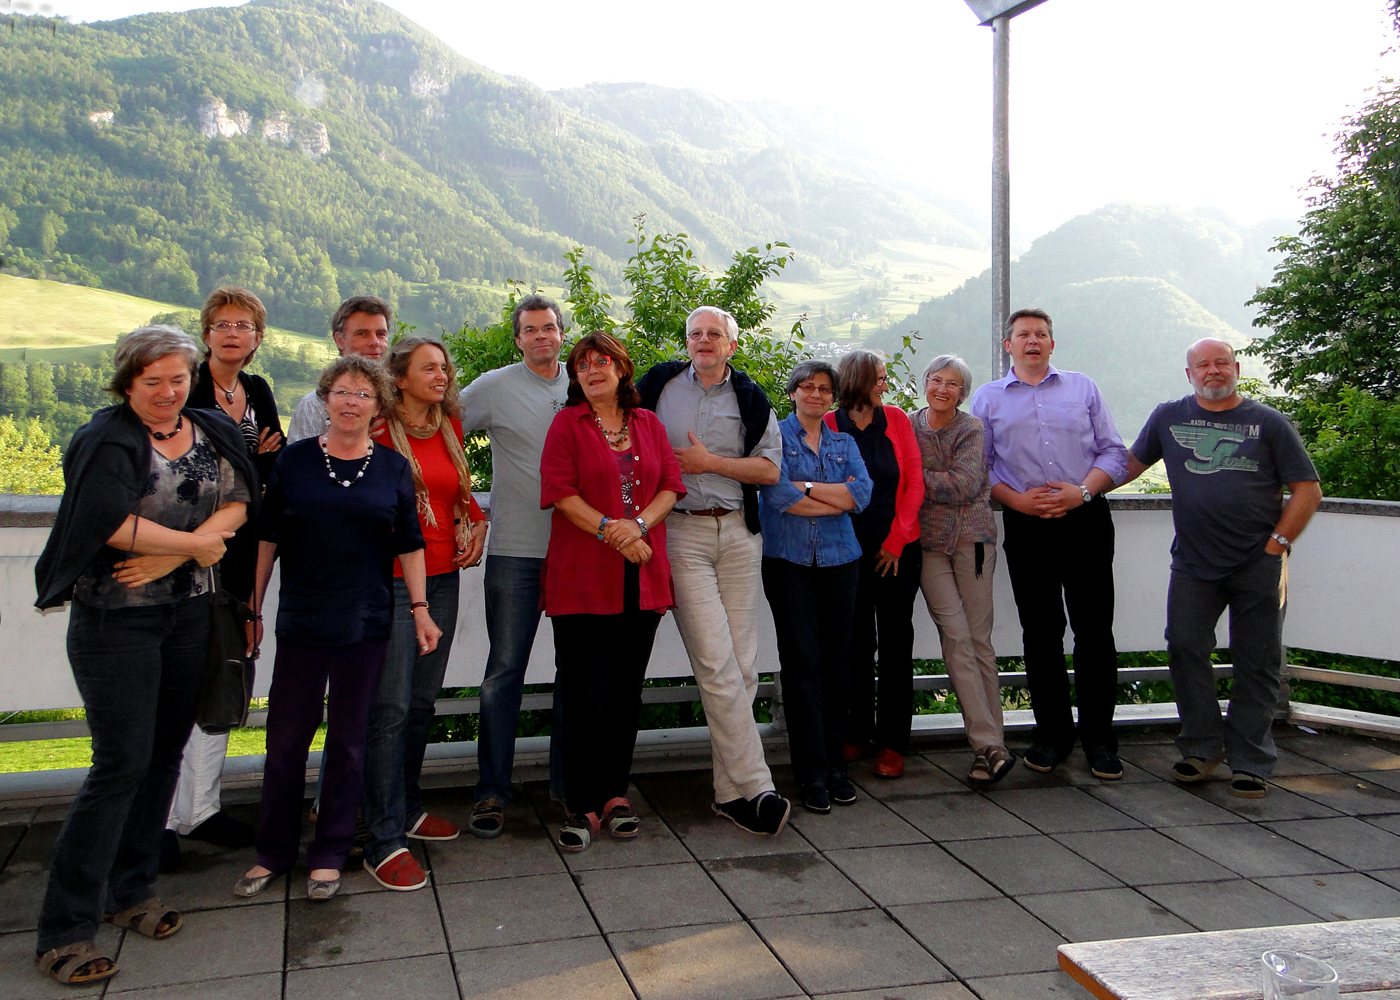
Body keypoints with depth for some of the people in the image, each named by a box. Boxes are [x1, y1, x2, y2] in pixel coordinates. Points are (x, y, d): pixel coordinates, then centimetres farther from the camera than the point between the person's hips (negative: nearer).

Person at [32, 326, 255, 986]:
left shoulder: (214, 432, 7)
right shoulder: (107, 440, -10)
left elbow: (240, 502, -4)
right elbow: (113, 522, -25)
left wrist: (167, 556, -16)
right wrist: (197, 545, -14)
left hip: (190, 614, 6)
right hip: (116, 618, -6)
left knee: (166, 753, 11)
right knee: (122, 762, -8)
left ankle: (130, 892, 27)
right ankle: (64, 930, 3)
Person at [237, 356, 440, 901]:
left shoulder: (393, 467, 4)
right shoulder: (295, 459, 3)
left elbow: (409, 545, 6)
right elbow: (268, 537, 6)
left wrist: (419, 608, 2)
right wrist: (252, 606, 6)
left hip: (365, 625, 0)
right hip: (301, 622, 0)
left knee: (348, 739, 7)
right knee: (286, 736, 4)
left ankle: (329, 854, 20)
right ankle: (273, 851, 21)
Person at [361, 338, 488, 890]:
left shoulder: (450, 429, 12)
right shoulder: (378, 429, -7)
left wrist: (476, 523, 9)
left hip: (442, 576, 7)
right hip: (390, 579, -6)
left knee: (423, 700, 14)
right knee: (390, 706, -7)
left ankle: (406, 807, 29)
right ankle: (384, 840, -2)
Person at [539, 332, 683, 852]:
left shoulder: (649, 424, 14)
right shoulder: (568, 424, 3)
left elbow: (670, 485, 7)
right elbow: (561, 491, -6)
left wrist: (638, 525, -10)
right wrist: (612, 532, -14)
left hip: (642, 577, 4)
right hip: (583, 578, -4)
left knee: (627, 690, 9)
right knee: (585, 691, -3)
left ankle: (615, 793, 20)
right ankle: (583, 806, 5)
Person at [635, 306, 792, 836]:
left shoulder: (750, 399, 9)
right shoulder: (659, 385, 8)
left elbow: (770, 469, 2)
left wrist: (709, 462, -8)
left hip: (738, 532, 3)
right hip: (680, 531, -2)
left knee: (741, 664, 2)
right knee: (715, 664, -12)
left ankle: (730, 790, 11)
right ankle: (755, 787, -9)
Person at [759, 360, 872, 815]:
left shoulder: (844, 443, 16)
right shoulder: (776, 435, 4)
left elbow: (863, 492, -2)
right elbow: (777, 495, -12)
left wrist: (806, 486, -9)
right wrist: (837, 498, -6)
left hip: (839, 560, 4)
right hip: (788, 560, -4)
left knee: (837, 662, 4)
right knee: (802, 662, -5)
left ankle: (835, 764, 15)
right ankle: (811, 773, 2)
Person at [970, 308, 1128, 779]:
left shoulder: (1083, 388, 12)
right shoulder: (988, 399, 11)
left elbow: (1114, 452, 7)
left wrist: (1083, 491, -9)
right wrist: (1018, 499, -8)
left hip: (1086, 518, 0)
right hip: (1026, 525, 0)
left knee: (1094, 630, -1)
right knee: (1040, 632, 5)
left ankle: (1099, 737, 10)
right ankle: (1052, 733, 16)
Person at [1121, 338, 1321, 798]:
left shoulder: (1269, 423, 3)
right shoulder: (1168, 417, 9)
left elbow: (1308, 489, 3)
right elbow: (1132, 463, 20)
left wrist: (1277, 544, -5)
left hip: (1258, 565, -1)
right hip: (1193, 564, 2)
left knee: (1257, 662, 3)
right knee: (1185, 648, -3)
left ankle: (1249, 761, 13)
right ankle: (1202, 747, 13)